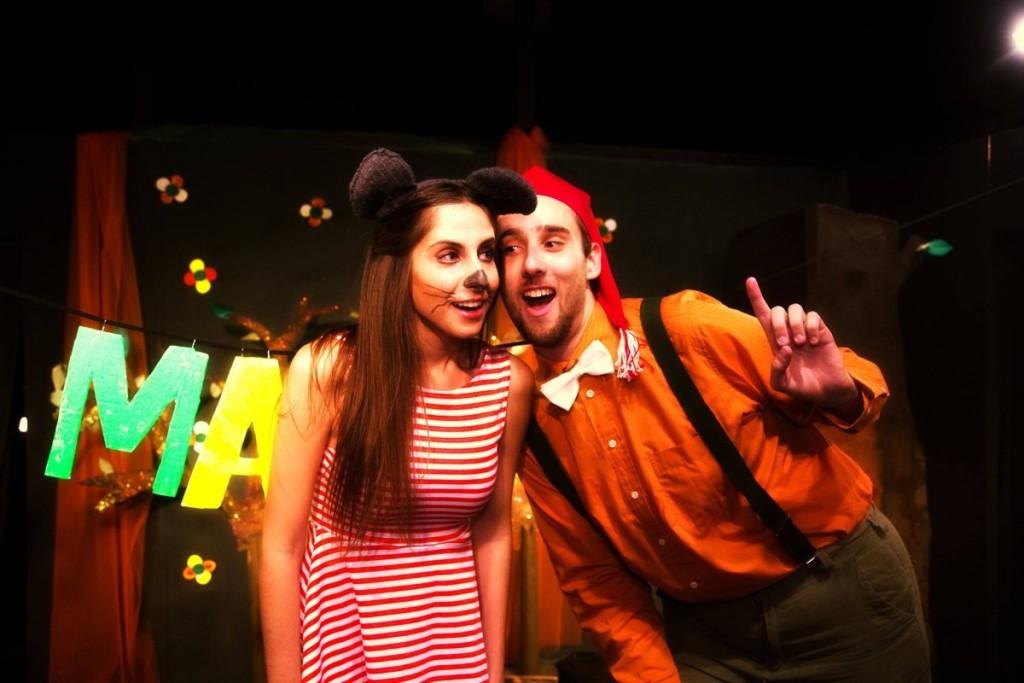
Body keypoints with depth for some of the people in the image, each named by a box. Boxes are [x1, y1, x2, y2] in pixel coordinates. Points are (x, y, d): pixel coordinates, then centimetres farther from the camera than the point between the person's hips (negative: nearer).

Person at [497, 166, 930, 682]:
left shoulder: (686, 328, -20)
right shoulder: (524, 417, -10)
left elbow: (854, 386, -9)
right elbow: (595, 580, -1)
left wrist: (835, 393, -30)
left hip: (842, 591, -1)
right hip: (704, 630, 2)